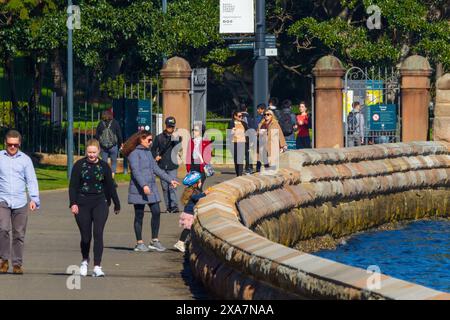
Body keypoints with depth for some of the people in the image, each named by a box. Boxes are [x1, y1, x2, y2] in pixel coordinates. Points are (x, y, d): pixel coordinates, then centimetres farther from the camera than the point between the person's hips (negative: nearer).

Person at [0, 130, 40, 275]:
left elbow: (31, 180, 6)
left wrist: (34, 199, -5)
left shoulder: (25, 159, 7)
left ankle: (17, 264, 12)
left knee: (19, 234, 4)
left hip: (20, 202, 1)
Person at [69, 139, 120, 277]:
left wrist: (116, 204, 18)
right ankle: (85, 261, 31)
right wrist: (73, 203, -11)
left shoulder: (104, 166, 5)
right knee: (85, 236, 3)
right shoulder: (79, 165, 1)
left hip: (100, 203, 0)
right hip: (82, 204, 0)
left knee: (98, 233, -13)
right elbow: (73, 185, -1)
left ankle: (97, 267, -14)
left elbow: (110, 186, 13)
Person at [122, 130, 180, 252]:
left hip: (151, 188, 8)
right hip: (139, 189, -8)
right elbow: (136, 171, -18)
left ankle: (154, 241, 10)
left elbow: (156, 169, 21)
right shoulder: (134, 153, -8)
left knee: (156, 212, 2)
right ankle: (139, 243, 8)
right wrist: (144, 185, -27)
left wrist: (170, 180, 17)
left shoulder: (148, 152, 17)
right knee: (139, 215, 0)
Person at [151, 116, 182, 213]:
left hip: (172, 166, -3)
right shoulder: (159, 137, 8)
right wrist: (155, 156, -2)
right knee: (165, 187, 7)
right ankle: (168, 206, 14)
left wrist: (175, 139, -22)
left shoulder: (177, 137, 3)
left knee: (172, 186, -14)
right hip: (162, 166, 3)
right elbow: (153, 149, 16)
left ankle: (174, 206, -17)